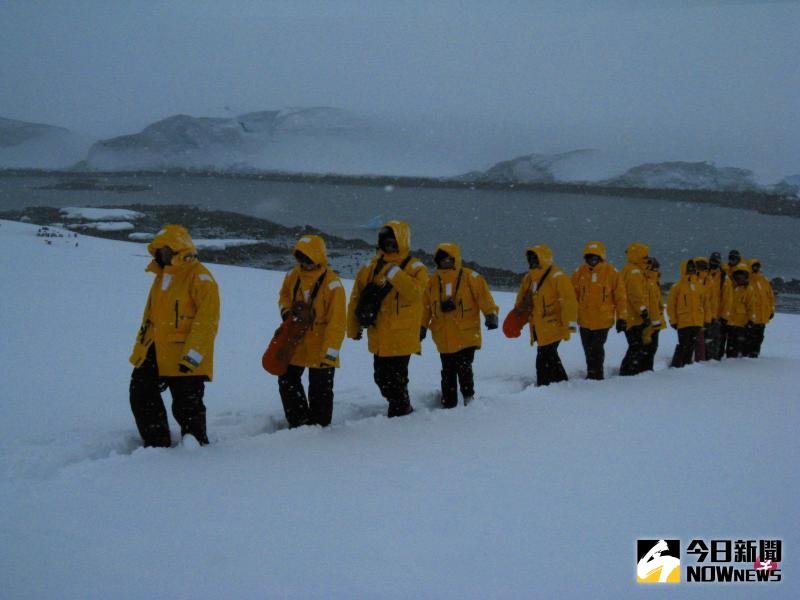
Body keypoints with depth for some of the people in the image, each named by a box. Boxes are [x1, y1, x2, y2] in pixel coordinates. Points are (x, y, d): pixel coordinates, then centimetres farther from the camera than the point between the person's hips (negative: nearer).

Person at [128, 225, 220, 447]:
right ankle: (157, 444, 17)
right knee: (141, 394, 7)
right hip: (154, 352, 8)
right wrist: (142, 348, 18)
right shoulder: (162, 275, 15)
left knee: (186, 407, 0)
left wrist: (192, 354, -23)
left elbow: (207, 319, -18)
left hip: (184, 358, -8)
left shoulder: (199, 277, -11)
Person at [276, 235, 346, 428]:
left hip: (320, 345, -6)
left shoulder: (332, 283, -21)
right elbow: (284, 295, 19)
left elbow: (336, 321, -21)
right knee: (287, 379, 14)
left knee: (320, 390, 6)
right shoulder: (293, 275, -2)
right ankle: (299, 421, 28)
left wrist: (330, 352, -24)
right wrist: (285, 311, -3)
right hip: (296, 341, 6)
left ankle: (318, 426, 21)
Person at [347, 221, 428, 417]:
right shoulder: (371, 268, 8)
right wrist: (354, 327, 12)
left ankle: (399, 413, 12)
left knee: (396, 380, -3)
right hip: (378, 336, 6)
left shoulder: (415, 268, -5)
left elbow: (415, 291, -25)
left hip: (401, 336, -6)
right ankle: (403, 408, 32)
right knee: (381, 378, 15)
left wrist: (393, 272, -28)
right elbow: (356, 299, 12)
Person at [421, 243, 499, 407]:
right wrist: (422, 327, 13)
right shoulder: (433, 281, 8)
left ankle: (469, 399, 11)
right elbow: (425, 307, 13)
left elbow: (483, 296, -9)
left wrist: (491, 314, -19)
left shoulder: (470, 277, -4)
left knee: (464, 369, -6)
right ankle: (449, 404, 17)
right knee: (448, 373, 10)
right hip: (444, 338, 4)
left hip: (466, 336, -4)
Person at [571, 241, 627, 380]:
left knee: (597, 349, -4)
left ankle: (595, 375, 9)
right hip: (584, 320, 3)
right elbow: (572, 295, 9)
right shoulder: (580, 272, 2)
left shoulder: (611, 272, -4)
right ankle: (593, 375, 23)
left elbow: (620, 297, -1)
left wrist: (621, 318, -3)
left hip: (603, 320, -3)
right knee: (588, 350, 10)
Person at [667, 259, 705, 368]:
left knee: (691, 345, 11)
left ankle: (687, 363, 21)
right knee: (683, 346, -7)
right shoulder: (677, 286, -5)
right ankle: (676, 366, 0)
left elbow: (702, 303, 18)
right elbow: (671, 305, -4)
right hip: (683, 322, -5)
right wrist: (673, 321, -6)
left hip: (697, 322, 5)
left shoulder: (699, 285, 11)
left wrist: (703, 318, 16)